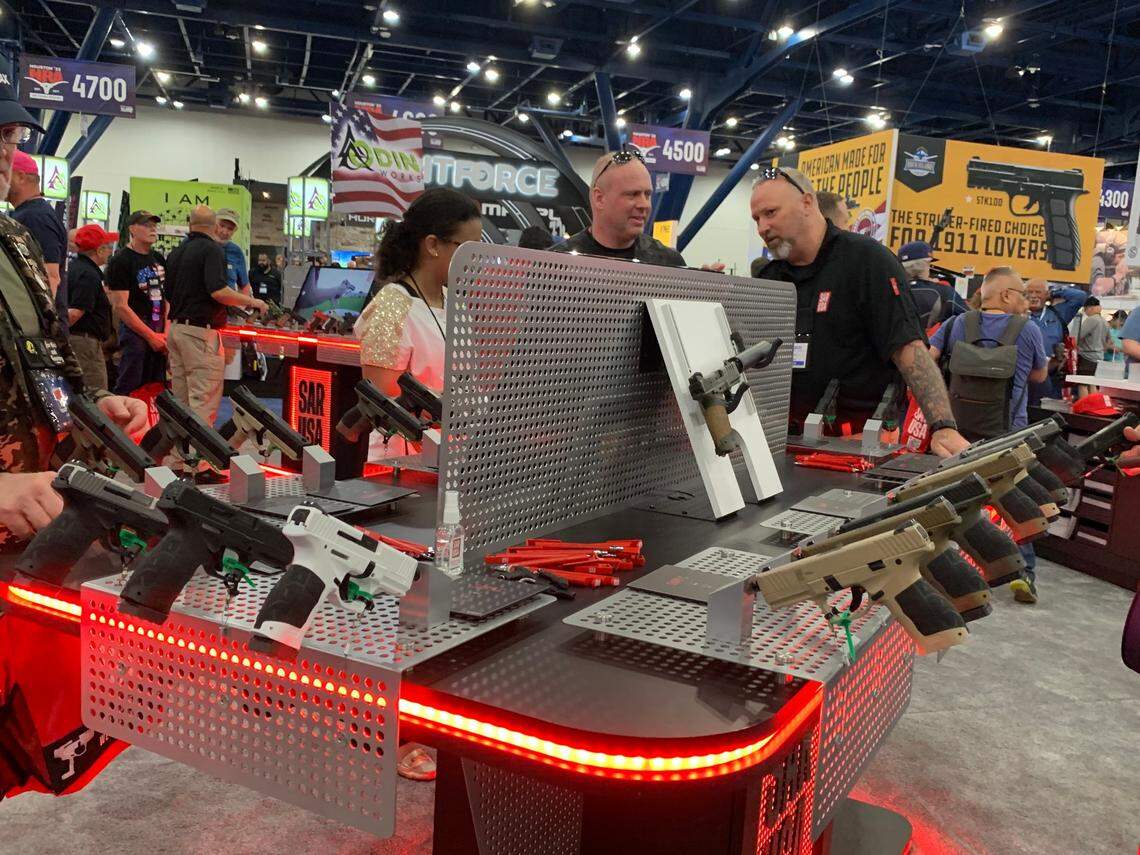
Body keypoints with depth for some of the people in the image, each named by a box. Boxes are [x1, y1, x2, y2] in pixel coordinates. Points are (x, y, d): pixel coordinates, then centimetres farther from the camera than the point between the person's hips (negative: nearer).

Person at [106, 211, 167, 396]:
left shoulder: (159, 259, 15)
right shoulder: (120, 261, -6)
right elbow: (120, 307, -12)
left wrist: (166, 333, 3)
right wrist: (151, 336, -13)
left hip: (158, 334, 7)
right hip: (135, 331, -7)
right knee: (129, 389, -8)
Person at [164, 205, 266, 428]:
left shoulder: (176, 252, 15)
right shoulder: (212, 249, -9)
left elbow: (168, 295, 20)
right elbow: (218, 291, -21)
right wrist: (251, 301, -10)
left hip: (176, 328, 8)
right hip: (201, 330, -8)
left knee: (181, 399, 13)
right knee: (204, 399, -7)